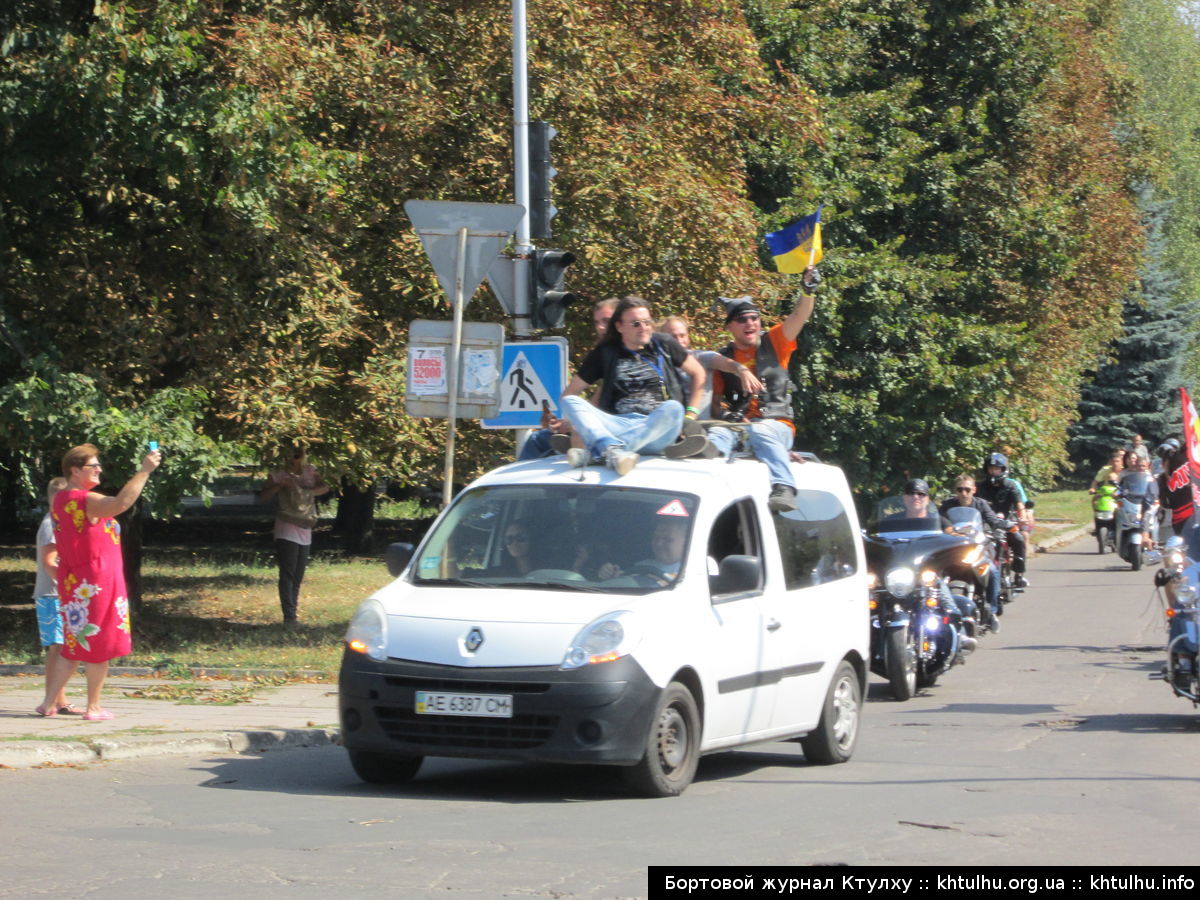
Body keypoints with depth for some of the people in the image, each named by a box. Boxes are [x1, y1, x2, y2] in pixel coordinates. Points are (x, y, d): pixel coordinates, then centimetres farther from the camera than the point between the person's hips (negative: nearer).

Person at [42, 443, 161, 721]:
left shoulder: (60, 500, 12)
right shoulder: (87, 501, -17)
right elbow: (120, 503, -37)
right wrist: (144, 471, -34)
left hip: (73, 583, 9)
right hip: (95, 582, -9)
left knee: (73, 646, 13)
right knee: (100, 647, 1)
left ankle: (50, 701, 8)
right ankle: (94, 708, 6)